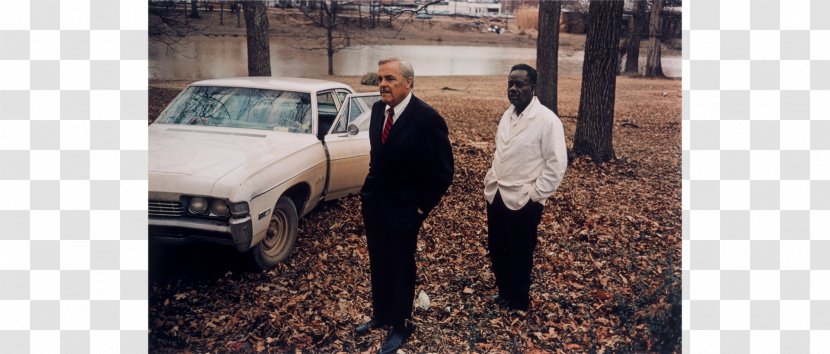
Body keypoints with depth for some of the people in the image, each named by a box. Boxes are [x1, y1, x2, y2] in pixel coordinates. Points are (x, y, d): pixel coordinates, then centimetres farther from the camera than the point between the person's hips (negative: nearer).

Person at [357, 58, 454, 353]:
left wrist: (421, 207, -12)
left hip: (402, 209, -6)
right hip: (373, 203, 6)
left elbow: (443, 171, -16)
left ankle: (401, 325, 29)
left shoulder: (428, 118, -21)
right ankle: (380, 314, 39)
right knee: (378, 263, 19)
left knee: (401, 266, 10)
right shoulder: (378, 109, -1)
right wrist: (372, 187, 11)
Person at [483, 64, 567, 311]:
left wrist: (535, 194, -15)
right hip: (496, 195, 7)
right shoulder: (508, 115, 8)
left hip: (523, 201, -7)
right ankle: (504, 294, 41)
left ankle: (518, 305, 29)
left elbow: (557, 164, -16)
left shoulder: (547, 120, -16)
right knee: (496, 250, 18)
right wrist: (491, 180, 10)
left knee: (520, 257, 9)